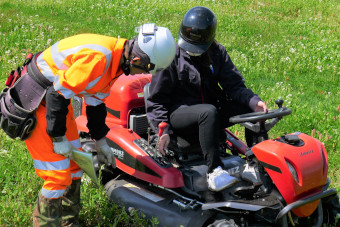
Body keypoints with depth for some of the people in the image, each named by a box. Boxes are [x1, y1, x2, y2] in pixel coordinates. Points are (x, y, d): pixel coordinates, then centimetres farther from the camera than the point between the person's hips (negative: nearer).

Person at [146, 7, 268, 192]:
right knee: (209, 112, -38)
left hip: (208, 110, 5)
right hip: (178, 113, -5)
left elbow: (234, 85, -1)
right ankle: (214, 171, -38)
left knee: (252, 109, -12)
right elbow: (158, 98, -4)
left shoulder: (217, 53, 4)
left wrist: (254, 101, -21)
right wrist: (163, 130, -15)